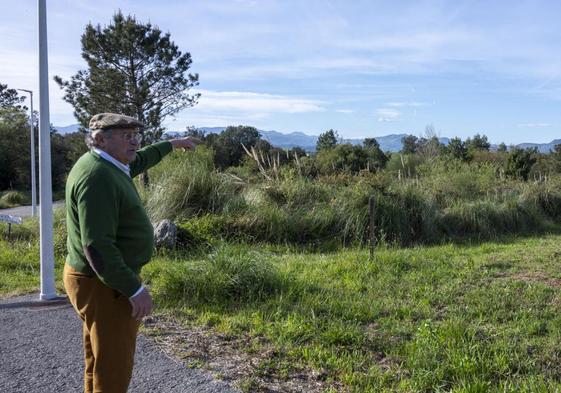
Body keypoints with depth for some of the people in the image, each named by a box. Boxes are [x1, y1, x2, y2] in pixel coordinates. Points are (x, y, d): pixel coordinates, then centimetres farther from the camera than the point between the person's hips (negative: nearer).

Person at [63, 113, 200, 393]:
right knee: (113, 368, -2)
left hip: (103, 279, 11)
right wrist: (134, 289, -27)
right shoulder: (97, 177, -24)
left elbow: (138, 160, 28)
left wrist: (173, 144, 38)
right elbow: (97, 245, -29)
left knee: (100, 360, 23)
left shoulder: (103, 164, 6)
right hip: (106, 286, -11)